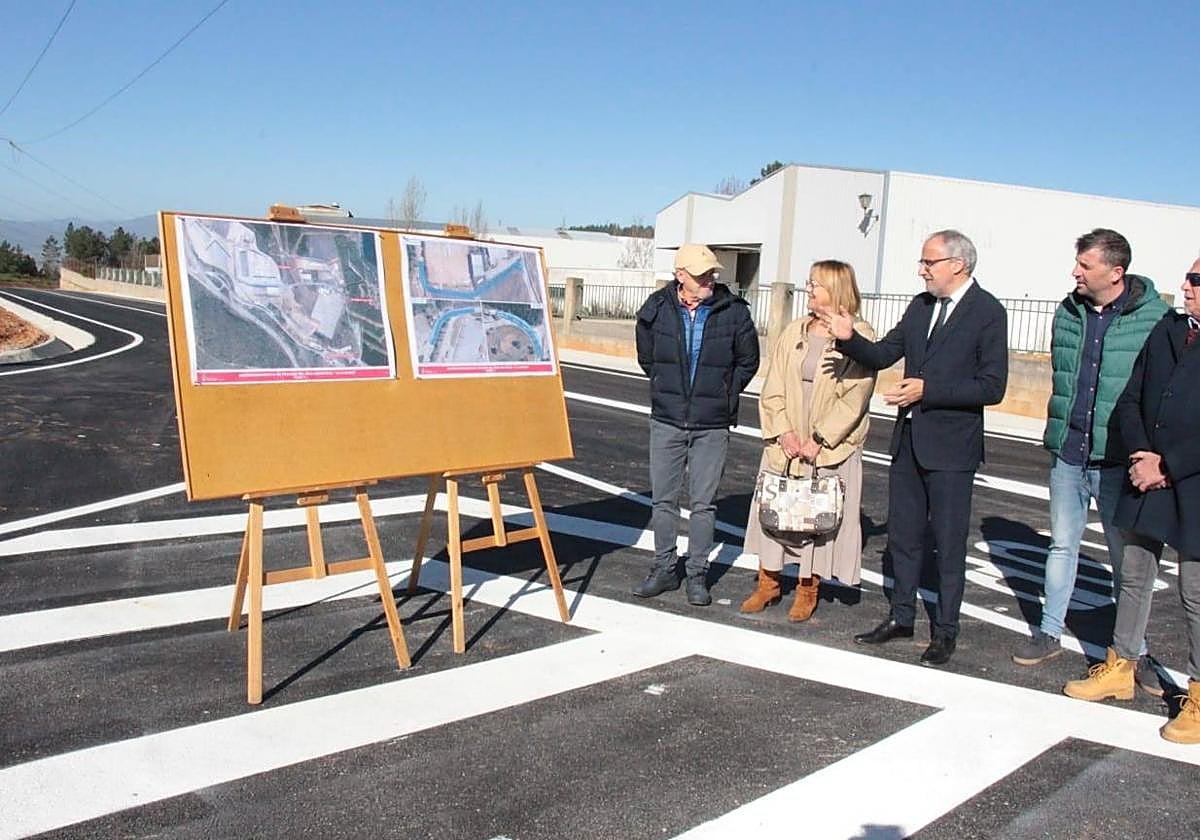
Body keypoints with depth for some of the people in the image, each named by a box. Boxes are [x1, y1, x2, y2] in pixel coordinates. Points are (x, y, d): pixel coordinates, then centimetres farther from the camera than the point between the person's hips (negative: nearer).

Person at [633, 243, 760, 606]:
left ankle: (697, 575, 16)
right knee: (663, 498, 8)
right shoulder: (657, 309, -2)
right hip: (666, 420, 2)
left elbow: (748, 361, 8)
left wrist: (722, 395, 7)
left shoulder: (733, 311, -6)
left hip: (712, 426, -2)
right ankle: (664, 569, 22)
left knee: (703, 503, 4)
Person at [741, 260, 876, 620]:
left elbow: (853, 398, -12)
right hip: (785, 443, 4)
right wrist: (783, 432, -8)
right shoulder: (794, 332, 7)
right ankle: (768, 582, 23)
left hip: (831, 448, -4)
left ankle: (807, 590, 20)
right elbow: (773, 388, 5)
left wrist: (819, 440, -16)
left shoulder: (860, 337, -7)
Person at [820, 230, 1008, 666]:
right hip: (908, 438, 7)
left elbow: (992, 387, -16)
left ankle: (945, 631, 18)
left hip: (950, 446, -6)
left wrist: (928, 391, -21)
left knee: (948, 542, 5)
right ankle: (901, 617, 30)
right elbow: (882, 355, 7)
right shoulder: (920, 306, 9)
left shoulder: (987, 312, -10)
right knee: (903, 535, 15)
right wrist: (849, 338, -12)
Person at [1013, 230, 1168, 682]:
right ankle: (1049, 633, 26)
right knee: (1062, 544, 13)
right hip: (1067, 453, 4)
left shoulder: (1155, 317, -8)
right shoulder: (1068, 313, 5)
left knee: (1126, 555, 7)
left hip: (1119, 460, -4)